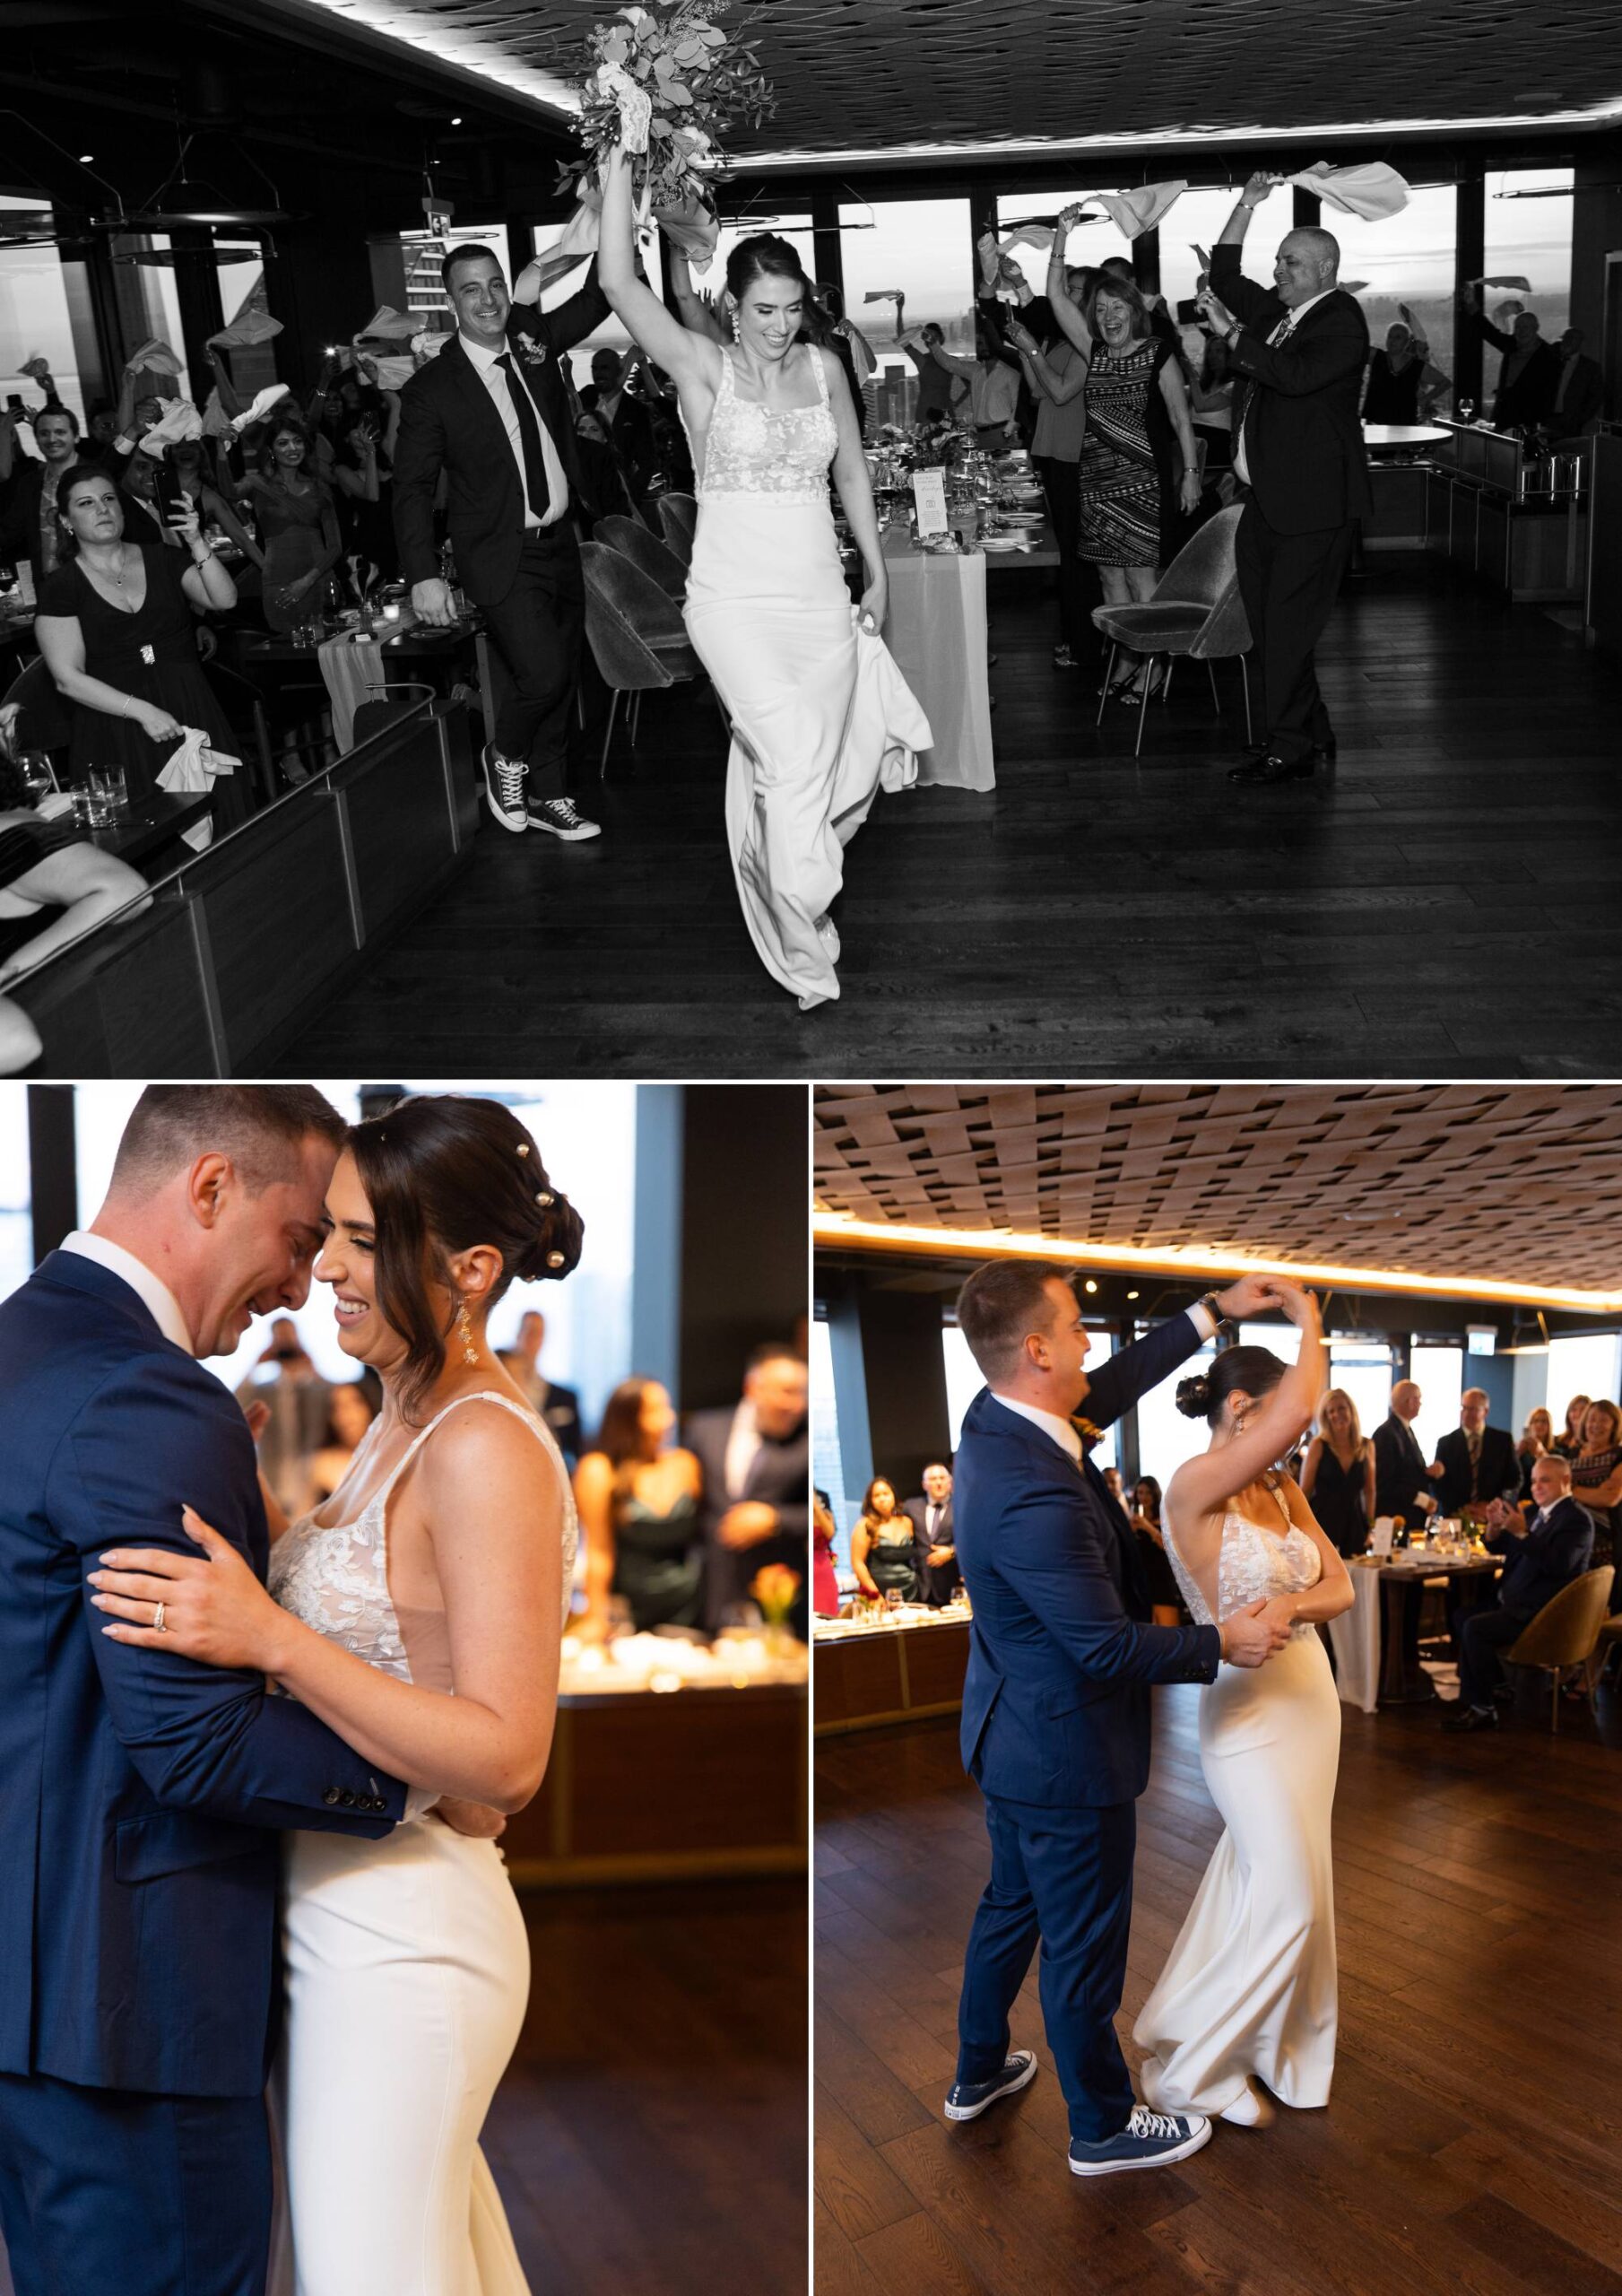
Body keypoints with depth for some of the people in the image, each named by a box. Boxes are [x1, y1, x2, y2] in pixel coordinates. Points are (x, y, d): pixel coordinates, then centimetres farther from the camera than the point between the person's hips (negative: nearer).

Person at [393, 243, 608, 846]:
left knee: (563, 681, 12)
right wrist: (423, 575, -18)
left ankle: (549, 798, 28)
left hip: (560, 544, 6)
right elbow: (412, 486, -10)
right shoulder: (431, 388, -10)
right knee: (543, 673, -17)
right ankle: (505, 757, 14)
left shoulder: (532, 338, 2)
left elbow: (598, 298, 1)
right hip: (502, 556, -5)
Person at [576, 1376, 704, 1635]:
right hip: (629, 1613, -3)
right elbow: (598, 1552, -5)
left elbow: (701, 1535, 7)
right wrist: (597, 1620, -5)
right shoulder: (598, 1471, -6)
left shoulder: (685, 1464, 5)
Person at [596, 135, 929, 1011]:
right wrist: (619, 167, -17)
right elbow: (619, 283, -15)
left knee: (817, 768, 8)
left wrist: (878, 574, 19)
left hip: (821, 603, 5)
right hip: (735, 601, -4)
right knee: (792, 756, -21)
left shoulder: (823, 369, 9)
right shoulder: (702, 368, -3)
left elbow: (851, 474, 19)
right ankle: (802, 940, -6)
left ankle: (795, 933, 30)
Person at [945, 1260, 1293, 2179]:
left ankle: (979, 2072, 45)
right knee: (1086, 1946, 11)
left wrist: (1214, 1310, 9)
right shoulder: (1035, 1496, -35)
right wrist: (1225, 1643, -14)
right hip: (1066, 1753, -9)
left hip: (1015, 1737, 10)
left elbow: (1115, 1387, 9)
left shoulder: (994, 1416, -7)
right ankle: (1104, 2128, 31)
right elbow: (1109, 1648, -27)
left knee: (1012, 1904, 27)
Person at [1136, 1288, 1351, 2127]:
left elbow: (1340, 1586, 0)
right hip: (1249, 1710, -7)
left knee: (1256, 1883, 18)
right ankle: (1189, 2071, 15)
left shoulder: (1284, 1491, 4)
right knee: (1288, 1901, -1)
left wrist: (1290, 1604, -21)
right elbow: (1297, 1410, -33)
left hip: (1310, 1694, 7)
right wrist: (1308, 1319, -18)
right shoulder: (1193, 1487, -21)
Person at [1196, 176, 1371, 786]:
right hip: (1265, 501, 9)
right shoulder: (1275, 310, 16)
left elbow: (1297, 375, -24)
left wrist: (1232, 333, -19)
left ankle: (1290, 750, -1)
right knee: (1269, 627, 10)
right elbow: (1223, 275, 26)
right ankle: (1313, 736, 21)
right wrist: (1247, 205, 16)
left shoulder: (1341, 320, -8)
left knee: (1287, 629, -8)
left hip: (1313, 505, -9)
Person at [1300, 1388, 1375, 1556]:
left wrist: (1371, 1527, 8)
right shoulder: (1319, 1445, -2)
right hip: (1323, 1522, -3)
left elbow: (1369, 1491, 14)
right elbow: (1304, 1491, -1)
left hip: (1354, 1525, 3)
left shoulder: (1366, 1446, 8)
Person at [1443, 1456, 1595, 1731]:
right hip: (1515, 1603, 10)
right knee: (1461, 1618, 9)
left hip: (1540, 1614, -10)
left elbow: (1558, 1564, -27)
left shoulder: (1577, 1520, -12)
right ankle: (1498, 1687, 16)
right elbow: (1498, 1548, 21)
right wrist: (1495, 1525, 0)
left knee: (1475, 1629, -22)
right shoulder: (1538, 1513, 15)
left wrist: (1522, 1533, -32)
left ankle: (1482, 1709, -12)